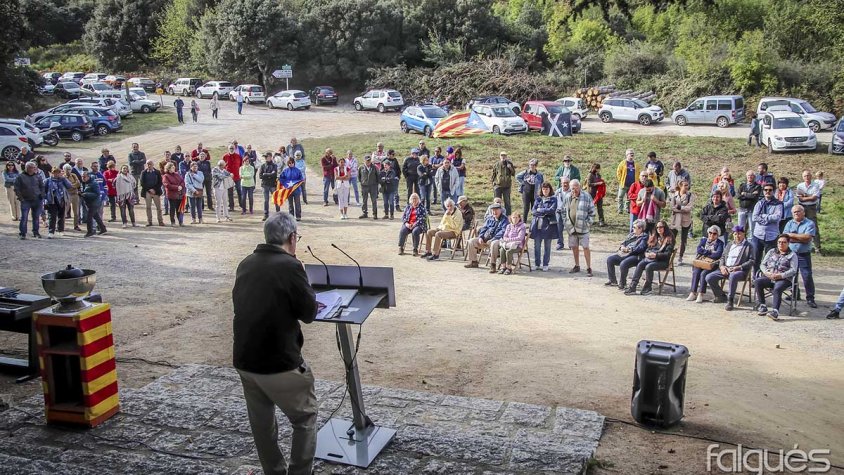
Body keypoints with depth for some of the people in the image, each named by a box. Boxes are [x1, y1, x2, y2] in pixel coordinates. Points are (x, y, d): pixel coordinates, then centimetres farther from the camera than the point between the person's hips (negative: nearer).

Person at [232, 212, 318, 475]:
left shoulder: (246, 264, 5)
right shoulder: (290, 266, -16)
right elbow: (309, 313, -9)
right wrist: (305, 288, 6)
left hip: (244, 360, 7)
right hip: (280, 363, -7)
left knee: (261, 423, 19)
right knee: (304, 418, 12)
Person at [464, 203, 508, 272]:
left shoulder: (504, 219, -3)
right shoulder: (490, 218, 18)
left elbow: (503, 232, -15)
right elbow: (484, 227, 19)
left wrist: (493, 239, -24)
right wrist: (480, 237, 0)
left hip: (496, 239, -7)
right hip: (485, 238, 7)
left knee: (494, 244, -42)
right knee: (471, 241, -2)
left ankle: (492, 265, -35)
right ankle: (473, 262, 5)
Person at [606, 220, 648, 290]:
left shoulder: (644, 237, -3)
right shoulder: (632, 234, 22)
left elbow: (640, 248, -16)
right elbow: (624, 242, 24)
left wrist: (628, 249, -18)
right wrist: (622, 247, 0)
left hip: (636, 256, -9)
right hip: (624, 254, 9)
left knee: (623, 264, -35)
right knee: (609, 259, -4)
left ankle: (622, 284, -16)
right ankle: (613, 281, 5)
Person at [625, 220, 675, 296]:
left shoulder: (669, 239, -2)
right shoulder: (654, 238, 20)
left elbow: (668, 254, -10)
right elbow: (648, 248, 21)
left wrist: (656, 255, -20)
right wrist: (647, 253, -3)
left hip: (663, 261, -6)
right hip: (650, 258, 6)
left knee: (649, 267, -33)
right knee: (640, 264, -23)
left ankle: (648, 288, -17)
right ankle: (632, 287, -31)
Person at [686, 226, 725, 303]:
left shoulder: (720, 243, 8)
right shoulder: (703, 240, 19)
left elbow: (718, 254, -9)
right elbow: (699, 249, 1)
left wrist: (705, 253, -8)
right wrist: (710, 252, -6)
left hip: (712, 264, -3)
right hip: (700, 262, 3)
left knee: (703, 273, -31)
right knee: (696, 272, -27)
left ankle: (701, 295, -32)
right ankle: (693, 293, -29)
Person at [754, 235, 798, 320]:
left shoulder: (792, 255, 10)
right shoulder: (771, 252, 22)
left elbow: (793, 270, -2)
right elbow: (763, 264, 16)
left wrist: (780, 275, -17)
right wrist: (766, 272, -6)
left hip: (784, 279, -4)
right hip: (768, 277, 4)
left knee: (777, 289, -36)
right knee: (757, 282, -27)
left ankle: (775, 311, -49)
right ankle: (762, 306, -24)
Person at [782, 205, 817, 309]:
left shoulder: (810, 224, -3)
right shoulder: (789, 223, 8)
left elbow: (807, 238, -17)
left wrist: (792, 235, -12)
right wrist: (801, 238, -12)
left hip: (804, 255, -4)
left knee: (807, 276, -5)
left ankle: (810, 298, 2)